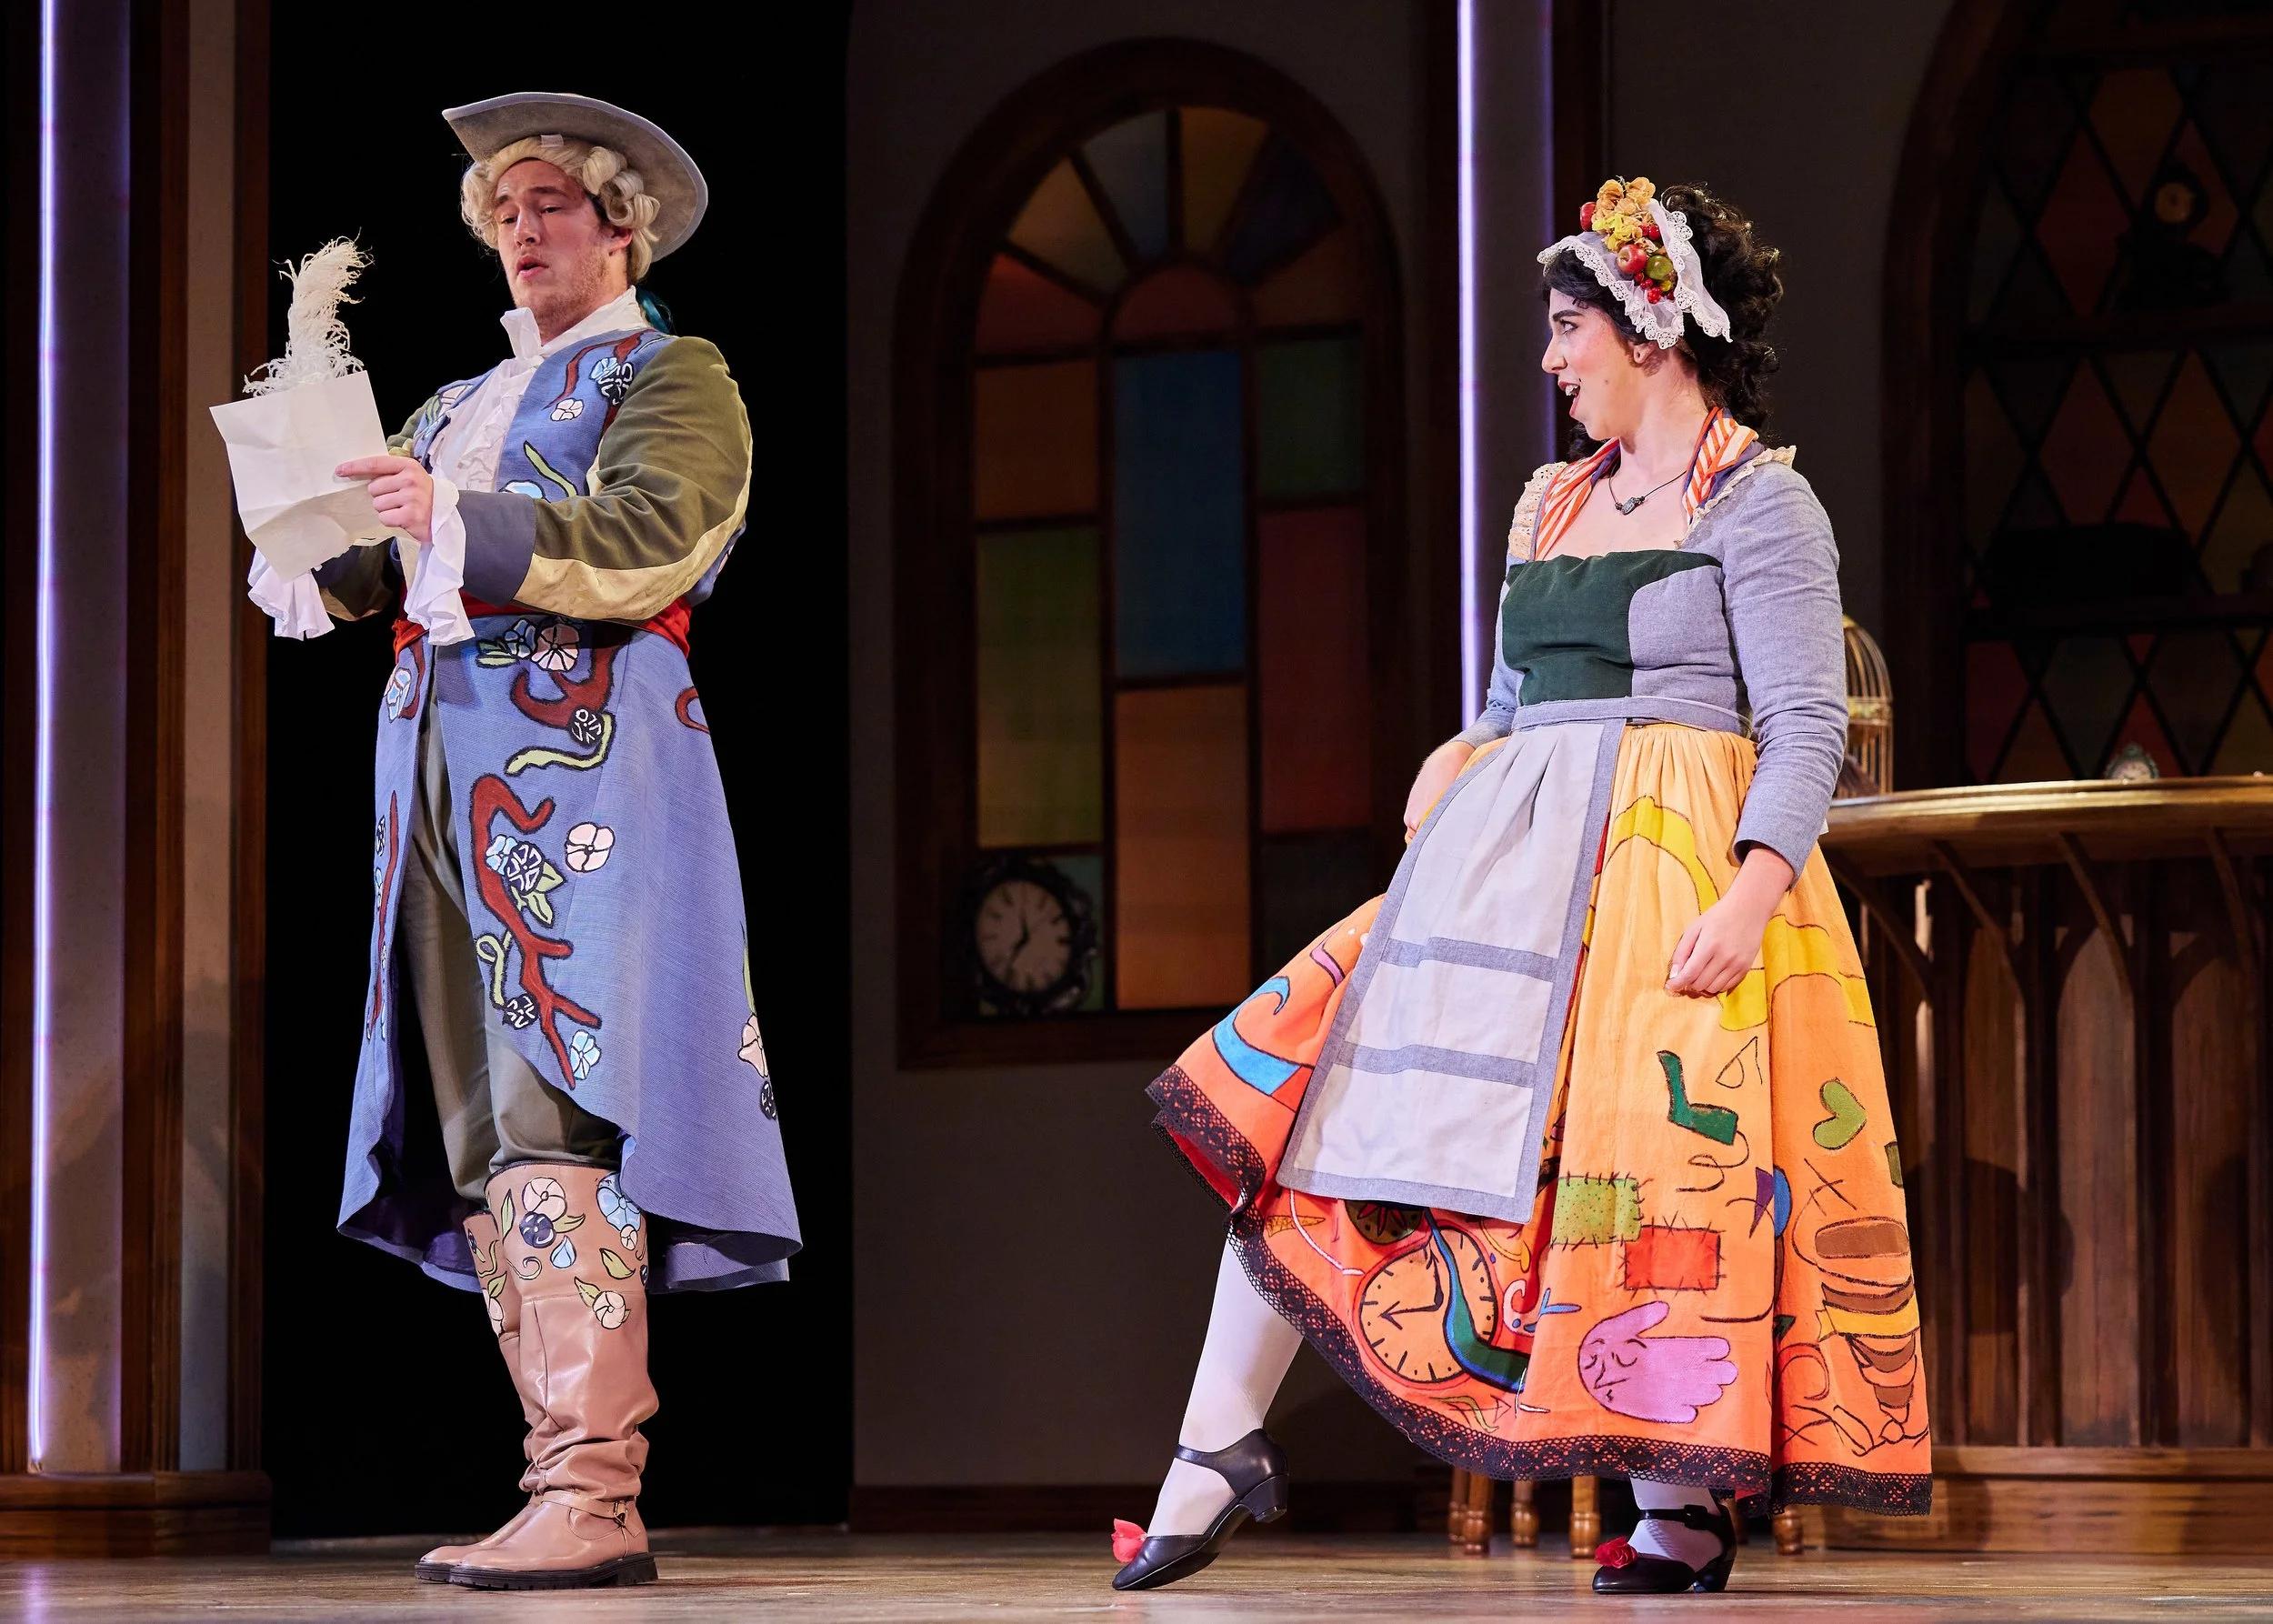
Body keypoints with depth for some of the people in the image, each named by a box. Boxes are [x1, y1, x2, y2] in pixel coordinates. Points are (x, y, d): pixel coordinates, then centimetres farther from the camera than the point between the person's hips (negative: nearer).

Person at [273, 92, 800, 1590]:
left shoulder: (671, 378, 9)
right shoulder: (460, 407, 29)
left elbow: (647, 540, -10)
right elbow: (367, 575, 19)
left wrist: (459, 524, -22)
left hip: (582, 760, -7)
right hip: (444, 778, 7)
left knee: (554, 1125, -18)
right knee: (479, 1145, 1)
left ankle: (594, 1497, -22)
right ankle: (568, 1478, 3)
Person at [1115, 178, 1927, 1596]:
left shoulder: (1757, 499, -4)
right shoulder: (1556, 501, 19)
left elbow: (1809, 726, -11)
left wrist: (1748, 899, -24)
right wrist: (1450, 782, 5)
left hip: (1672, 861, -7)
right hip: (1506, 861, 7)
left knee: (1649, 1149, -15)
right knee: (1314, 1101, 0)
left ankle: (1686, 1504, -2)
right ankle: (1219, 1452, 2)